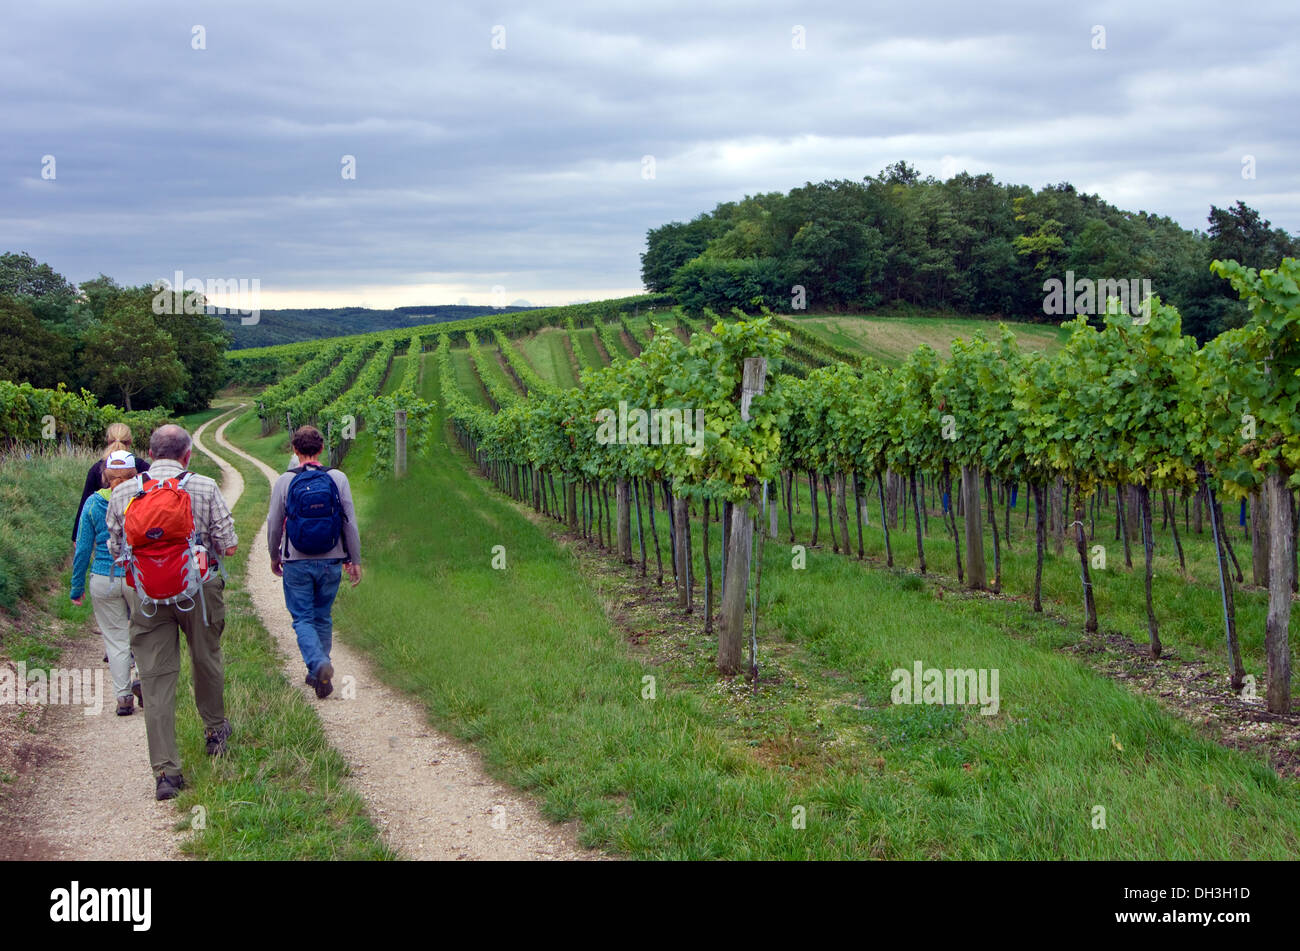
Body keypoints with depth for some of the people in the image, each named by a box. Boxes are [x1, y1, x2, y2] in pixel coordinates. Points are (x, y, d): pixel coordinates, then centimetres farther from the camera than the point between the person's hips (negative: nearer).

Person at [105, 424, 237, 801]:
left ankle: (166, 770, 0)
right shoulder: (205, 488, -7)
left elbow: (116, 548, 7)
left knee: (156, 678, 3)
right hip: (198, 589, -1)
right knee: (207, 660, 22)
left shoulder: (122, 493, -1)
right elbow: (229, 545, -7)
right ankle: (215, 730, 42)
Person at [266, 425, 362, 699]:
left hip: (297, 563, -2)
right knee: (323, 618, 15)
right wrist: (355, 560, 7)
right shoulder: (338, 478, -3)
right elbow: (350, 523, -1)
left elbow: (274, 524, 2)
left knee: (303, 619, 4)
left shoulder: (284, 482, -5)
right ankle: (318, 674, 21)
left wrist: (274, 556, 18)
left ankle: (319, 664, -19)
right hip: (331, 562, 2)